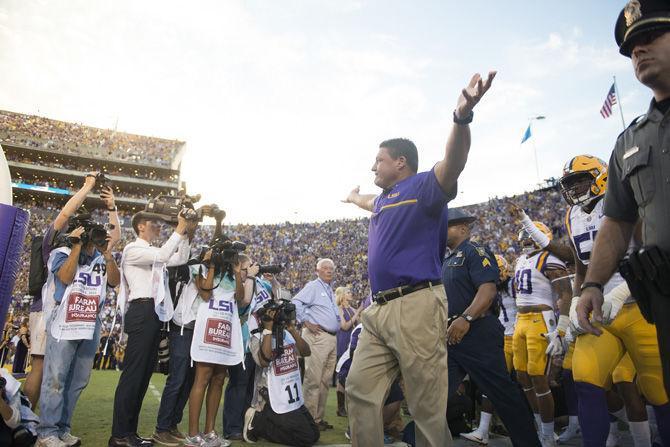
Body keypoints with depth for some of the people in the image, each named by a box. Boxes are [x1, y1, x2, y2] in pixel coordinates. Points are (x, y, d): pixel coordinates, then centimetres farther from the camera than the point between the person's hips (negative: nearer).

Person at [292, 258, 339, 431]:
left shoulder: (330, 291, 22)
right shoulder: (313, 286, -4)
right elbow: (295, 303, -16)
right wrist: (306, 323, -16)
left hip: (332, 338, 9)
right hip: (317, 336, -9)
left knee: (325, 381, 11)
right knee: (314, 380, -7)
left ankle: (319, 417, 18)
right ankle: (310, 418, -1)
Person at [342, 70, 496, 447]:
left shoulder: (423, 186, -1)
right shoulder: (385, 198, 25)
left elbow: (453, 165, -22)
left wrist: (462, 116, -40)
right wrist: (354, 198, 72)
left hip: (417, 306, -9)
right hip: (379, 309, 9)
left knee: (427, 407, -2)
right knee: (360, 391, 10)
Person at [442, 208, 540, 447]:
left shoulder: (474, 252, -7)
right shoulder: (447, 261, 19)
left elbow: (488, 289, -21)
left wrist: (465, 318, -30)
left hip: (477, 333, -8)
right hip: (451, 335, 8)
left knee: (500, 390, 4)